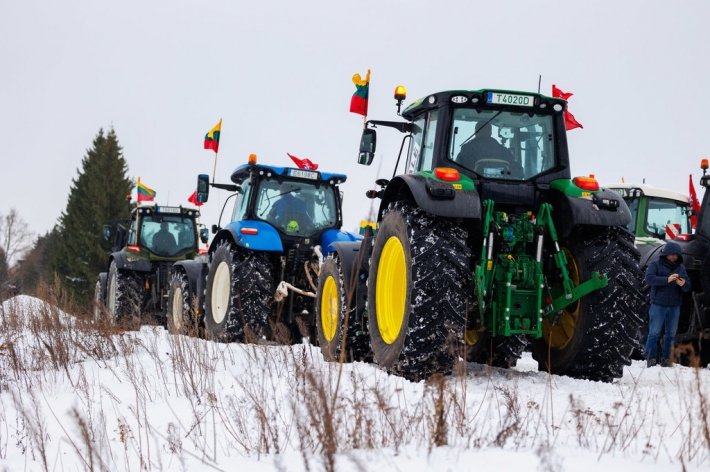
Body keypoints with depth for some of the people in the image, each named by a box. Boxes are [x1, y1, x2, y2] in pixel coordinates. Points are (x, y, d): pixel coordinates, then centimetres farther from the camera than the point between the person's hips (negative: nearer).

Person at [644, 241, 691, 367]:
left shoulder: (681, 267, 10)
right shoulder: (655, 265, -2)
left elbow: (687, 287, 6)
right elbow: (649, 279, -17)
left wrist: (683, 284, -19)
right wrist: (667, 280, -26)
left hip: (674, 306, 4)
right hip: (658, 305, -4)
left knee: (671, 334, 7)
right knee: (654, 333, -2)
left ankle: (666, 359, 14)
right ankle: (651, 359, 3)